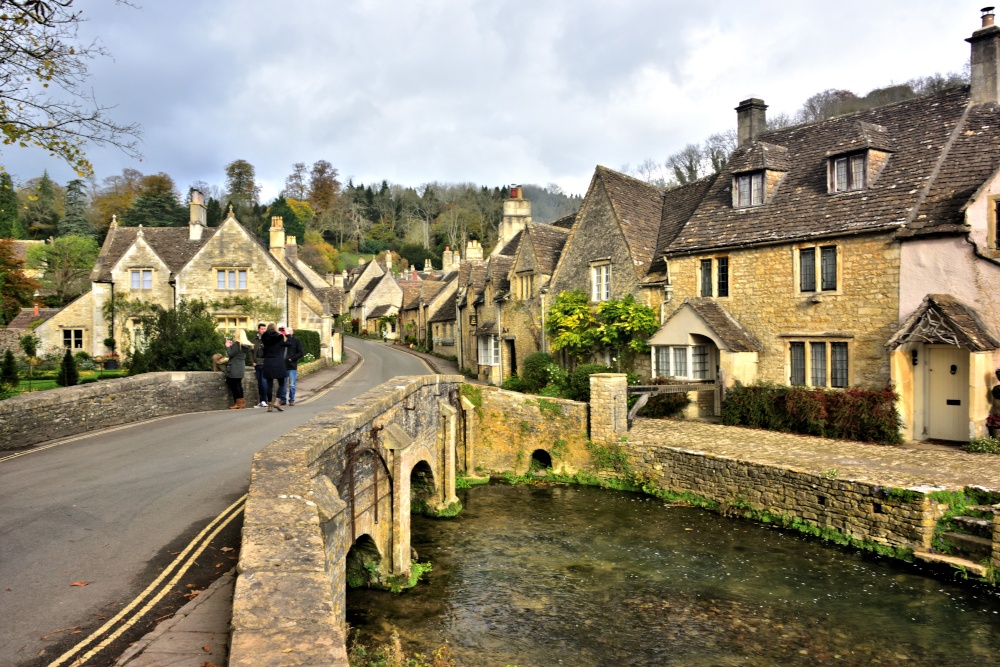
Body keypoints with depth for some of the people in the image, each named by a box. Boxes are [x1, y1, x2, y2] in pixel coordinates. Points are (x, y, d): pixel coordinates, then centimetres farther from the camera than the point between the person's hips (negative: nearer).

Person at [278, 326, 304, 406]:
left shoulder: (296, 341, 2)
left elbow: (301, 353, -3)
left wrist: (292, 358, -11)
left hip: (292, 366, -3)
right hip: (283, 365, 3)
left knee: (292, 385, -1)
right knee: (282, 384, 6)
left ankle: (292, 400, 8)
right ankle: (282, 400, 14)